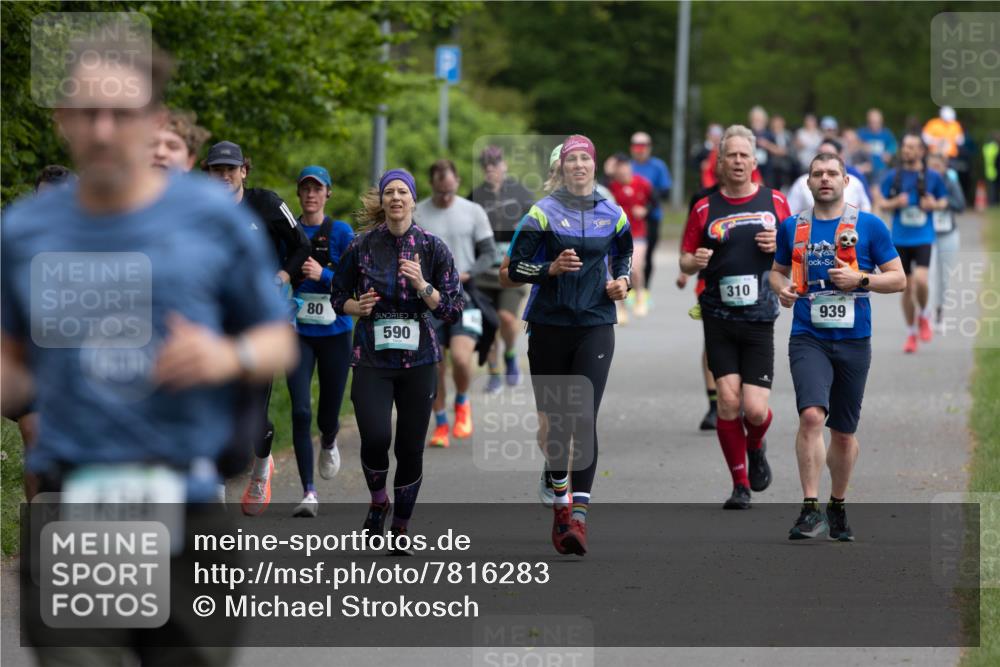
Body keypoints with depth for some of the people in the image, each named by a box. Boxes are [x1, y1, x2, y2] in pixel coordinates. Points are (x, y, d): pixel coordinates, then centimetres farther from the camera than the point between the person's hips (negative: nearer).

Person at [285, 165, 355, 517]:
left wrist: (323, 275, -19)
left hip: (334, 331, 0)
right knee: (301, 412, -13)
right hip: (298, 331, 0)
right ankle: (309, 493, -10)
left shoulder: (341, 233, 0)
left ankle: (328, 443, 46)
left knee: (328, 414, 8)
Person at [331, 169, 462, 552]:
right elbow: (338, 297, 11)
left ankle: (402, 526, 23)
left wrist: (423, 286, -18)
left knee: (411, 448, 2)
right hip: (371, 358, -1)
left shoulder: (433, 248, -1)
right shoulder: (362, 246, 0)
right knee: (376, 438, -19)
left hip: (418, 360, 1)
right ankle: (378, 501, 11)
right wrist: (356, 307, -11)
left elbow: (453, 312, -2)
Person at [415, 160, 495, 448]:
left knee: (461, 357, -19)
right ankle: (441, 425, 17)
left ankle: (462, 403, 11)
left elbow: (489, 253, 4)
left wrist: (466, 274, -13)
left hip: (464, 297, -1)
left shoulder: (473, 212, 3)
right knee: (434, 367, 1)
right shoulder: (416, 215, 2)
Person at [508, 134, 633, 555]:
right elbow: (516, 268, -2)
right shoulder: (543, 212, -1)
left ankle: (578, 513, -19)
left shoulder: (612, 215, 8)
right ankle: (560, 501, 26)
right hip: (549, 326, 0)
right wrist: (552, 268, -19)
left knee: (585, 418, -13)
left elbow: (624, 252, 27)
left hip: (595, 326, 0)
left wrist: (623, 280, 7)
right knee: (555, 419, 6)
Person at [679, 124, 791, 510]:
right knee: (728, 400, -9)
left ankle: (756, 448, 29)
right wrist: (694, 262, -14)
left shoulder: (775, 202, 7)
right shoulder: (705, 209, 5)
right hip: (718, 318, 0)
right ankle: (740, 485, 5)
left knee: (755, 410, -7)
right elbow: (685, 261, 9)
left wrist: (780, 245, -7)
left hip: (759, 319, 0)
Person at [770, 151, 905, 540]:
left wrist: (861, 280, -14)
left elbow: (898, 279, 3)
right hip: (808, 338, 0)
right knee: (812, 415, -22)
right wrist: (781, 287, -1)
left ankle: (837, 508, 29)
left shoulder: (869, 226, 1)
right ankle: (810, 509, -20)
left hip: (853, 342, 0)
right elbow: (777, 270, 21)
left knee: (844, 432, 10)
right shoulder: (792, 227, 8)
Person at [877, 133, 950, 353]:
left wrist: (934, 205, -11)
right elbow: (882, 203, 7)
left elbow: (944, 201, 11)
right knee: (906, 287, 5)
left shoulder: (932, 176, 1)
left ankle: (924, 316, 8)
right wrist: (896, 203, -13)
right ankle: (911, 333, 19)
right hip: (900, 238, 2)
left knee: (920, 279, -21)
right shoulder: (892, 176, 3)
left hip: (923, 237, -2)